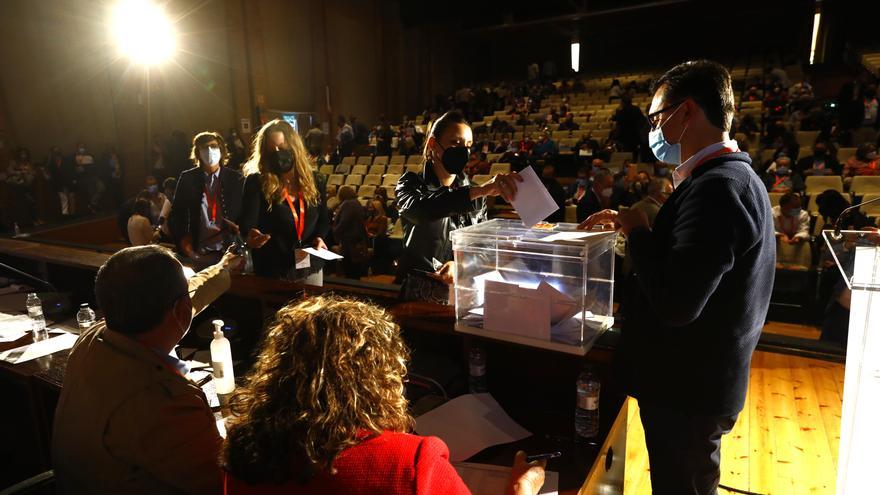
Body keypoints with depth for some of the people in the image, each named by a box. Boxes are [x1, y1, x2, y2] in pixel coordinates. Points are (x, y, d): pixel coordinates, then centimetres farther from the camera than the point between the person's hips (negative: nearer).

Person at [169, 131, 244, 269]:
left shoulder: (235, 178, 3)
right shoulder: (187, 178, 5)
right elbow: (176, 215, 10)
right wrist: (184, 244, -1)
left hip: (231, 250, 0)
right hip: (200, 253, 1)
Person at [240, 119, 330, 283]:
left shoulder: (315, 181, 2)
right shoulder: (256, 182, -9)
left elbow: (324, 219, 11)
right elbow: (247, 220, -20)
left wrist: (320, 237, -9)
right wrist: (251, 234, -42)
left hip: (311, 268, 4)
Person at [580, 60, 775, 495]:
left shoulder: (717, 186, -26)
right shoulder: (732, 176, 8)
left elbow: (675, 303, -33)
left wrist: (638, 232, -19)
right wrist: (629, 225, 4)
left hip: (688, 390, -9)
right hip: (698, 379, 9)